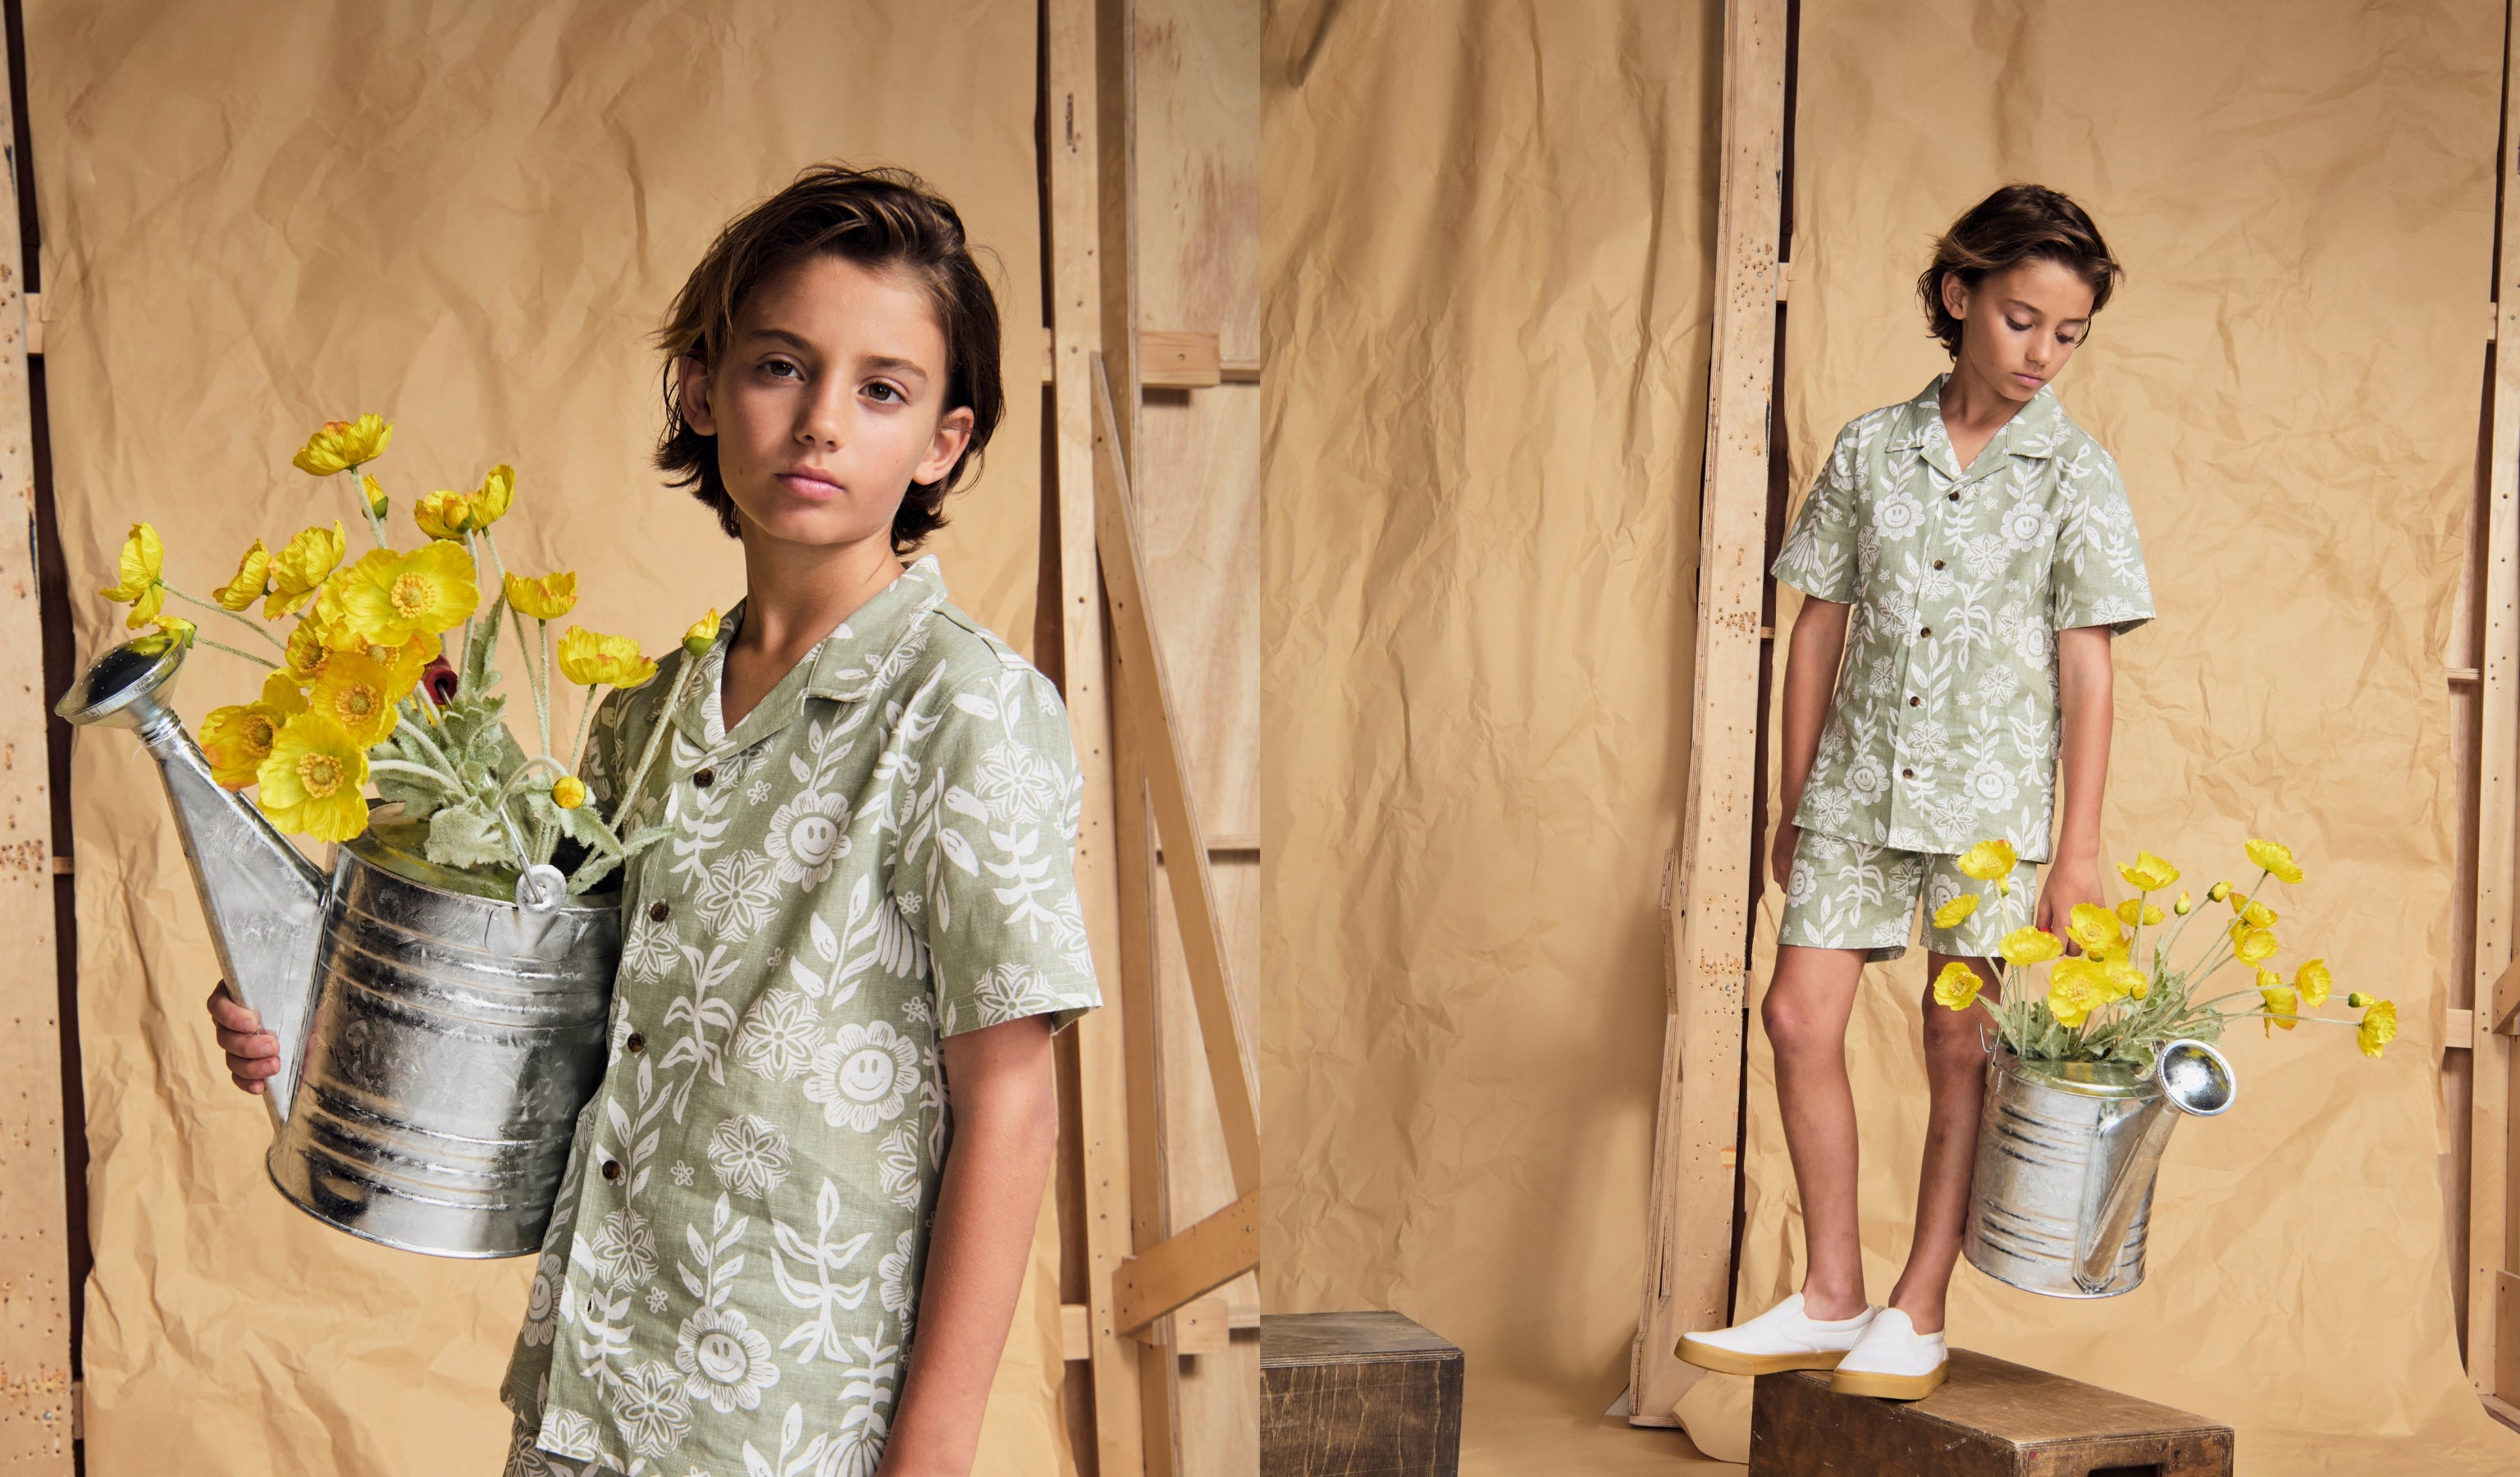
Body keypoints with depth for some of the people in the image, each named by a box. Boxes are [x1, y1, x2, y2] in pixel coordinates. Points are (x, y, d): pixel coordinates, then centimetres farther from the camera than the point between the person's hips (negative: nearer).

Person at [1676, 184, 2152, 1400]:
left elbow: (2086, 669, -4)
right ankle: (1831, 1297, 12)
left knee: (1962, 1044, 1)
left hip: (1992, 798, -2)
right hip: (1859, 784, 3)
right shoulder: (1869, 449, 5)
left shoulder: (2077, 476, -1)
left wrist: (2078, 849, -8)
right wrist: (1794, 804, 10)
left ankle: (1918, 1313, 13)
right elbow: (1819, 629, 10)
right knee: (1800, 1014, -2)